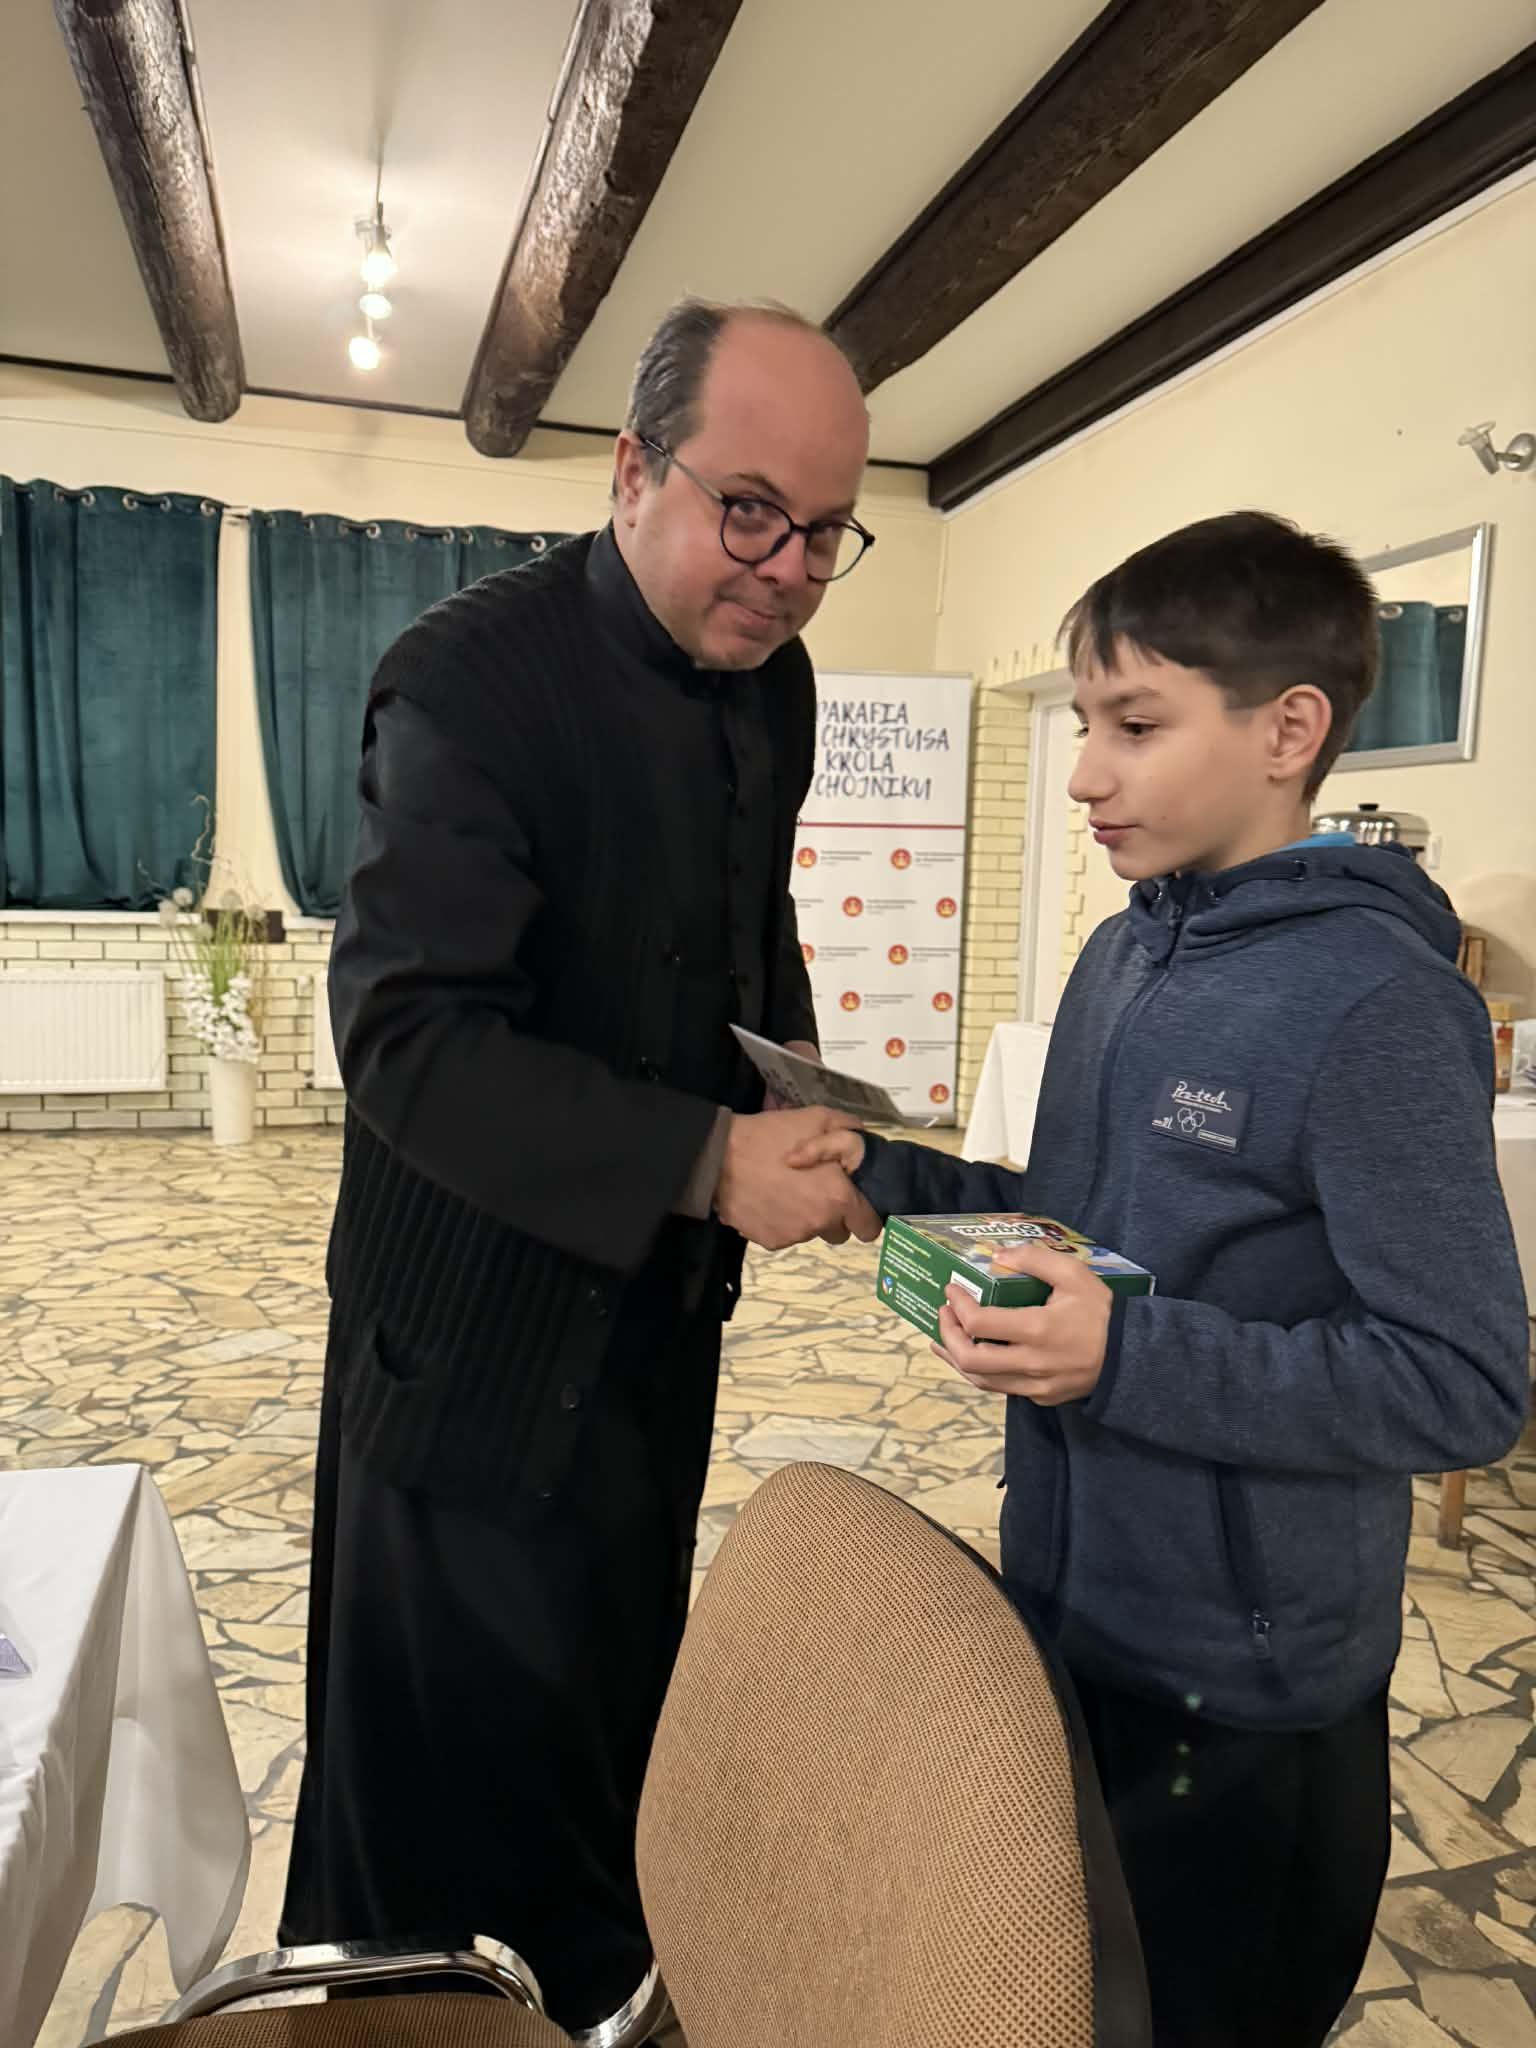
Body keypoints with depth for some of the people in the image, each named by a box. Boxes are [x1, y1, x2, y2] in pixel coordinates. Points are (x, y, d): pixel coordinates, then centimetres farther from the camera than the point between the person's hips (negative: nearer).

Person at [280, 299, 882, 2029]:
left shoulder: (774, 679, 2)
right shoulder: (474, 676, -22)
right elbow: (403, 1035, -26)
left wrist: (795, 1079, 1)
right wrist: (712, 1161, -31)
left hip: (663, 1301, 8)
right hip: (488, 1332, -7)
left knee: (617, 1708, 26)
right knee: (459, 1760, 12)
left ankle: (594, 1990, 52)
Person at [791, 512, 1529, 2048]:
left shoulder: (1376, 1002, -23)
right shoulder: (1121, 957, 2)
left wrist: (1133, 1356, -30)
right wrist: (891, 1178, -3)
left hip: (1241, 1696, -7)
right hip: (1065, 1615, 7)